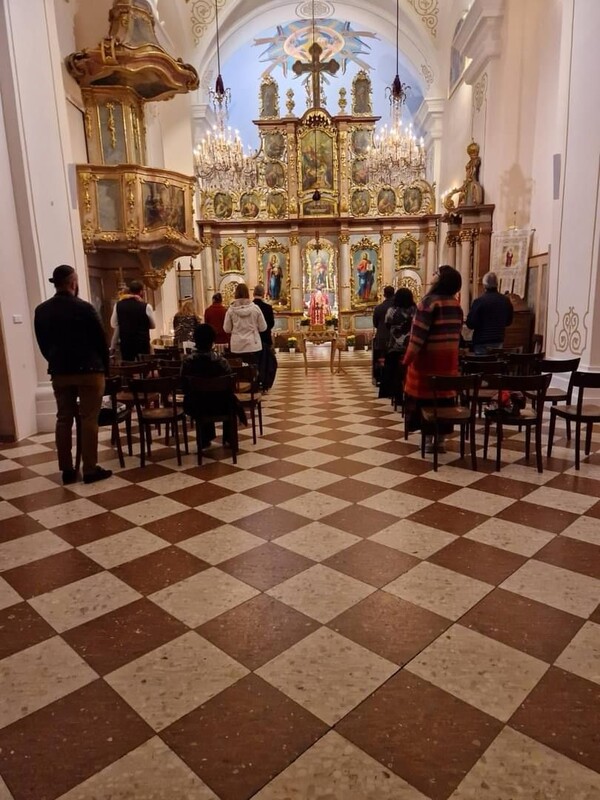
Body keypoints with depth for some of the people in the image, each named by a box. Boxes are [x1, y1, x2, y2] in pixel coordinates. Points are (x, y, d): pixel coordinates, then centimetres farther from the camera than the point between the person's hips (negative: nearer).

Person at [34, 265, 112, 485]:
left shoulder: (41, 311, 4)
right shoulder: (84, 308, -12)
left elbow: (42, 344, 10)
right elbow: (100, 340, -6)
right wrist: (105, 367, 6)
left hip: (59, 373, 5)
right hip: (88, 371, -5)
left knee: (63, 419, 9)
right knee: (89, 419, -1)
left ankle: (67, 470, 13)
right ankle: (90, 469, 1)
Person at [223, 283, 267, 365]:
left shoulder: (231, 309, -3)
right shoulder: (255, 308, -5)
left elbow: (226, 329, 3)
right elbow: (263, 328, 1)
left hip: (237, 347, 1)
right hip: (253, 346, -1)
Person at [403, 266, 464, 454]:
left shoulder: (430, 301, -14)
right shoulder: (456, 304, 7)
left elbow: (419, 334, -17)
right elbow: (456, 332, 13)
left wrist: (408, 358, -12)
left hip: (428, 358, -6)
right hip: (449, 358, 6)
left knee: (426, 396, 3)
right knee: (444, 396, 9)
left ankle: (429, 439, 7)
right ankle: (441, 440, 15)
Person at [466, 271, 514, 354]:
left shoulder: (479, 301, -16)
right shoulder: (506, 300, 1)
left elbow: (470, 324, -13)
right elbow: (509, 321, 14)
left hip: (482, 343, -5)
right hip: (499, 341, 5)